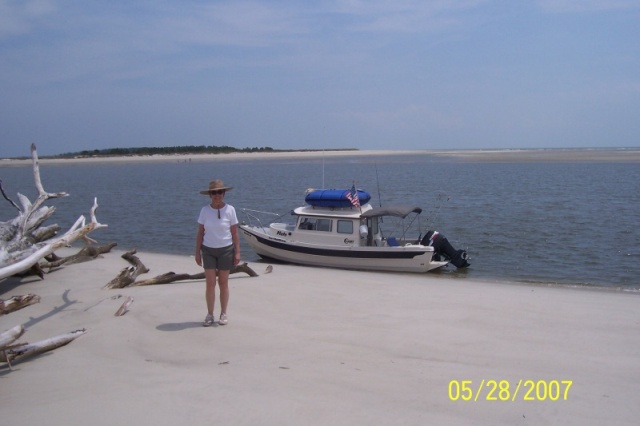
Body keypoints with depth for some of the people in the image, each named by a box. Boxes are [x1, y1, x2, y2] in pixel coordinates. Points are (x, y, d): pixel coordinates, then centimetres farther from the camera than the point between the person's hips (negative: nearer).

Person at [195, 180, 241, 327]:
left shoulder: (230, 210, -6)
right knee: (210, 284, -1)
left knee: (223, 283, 7)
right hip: (208, 250, 1)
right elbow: (200, 233, 3)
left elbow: (235, 233, -2)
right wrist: (197, 252, 2)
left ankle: (223, 314, 18)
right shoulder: (205, 210, -3)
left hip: (226, 250, -1)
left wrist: (237, 252, -5)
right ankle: (210, 315, 10)